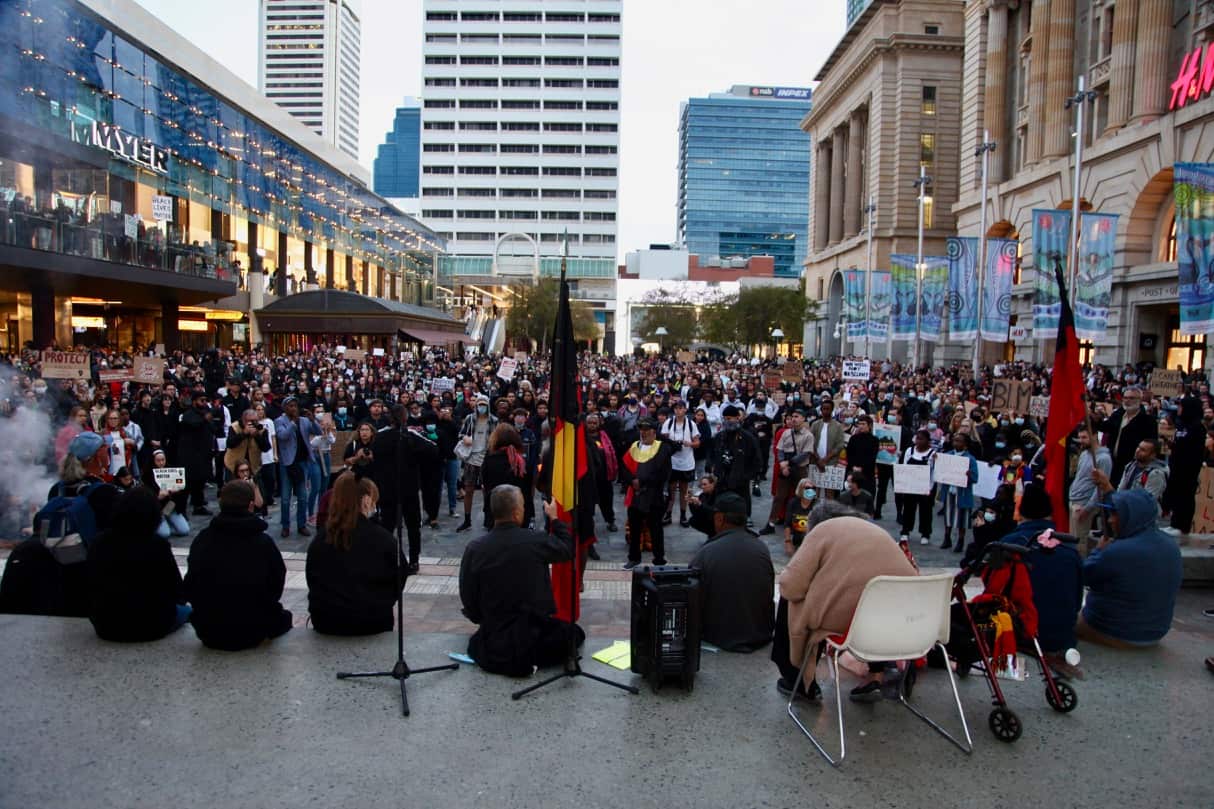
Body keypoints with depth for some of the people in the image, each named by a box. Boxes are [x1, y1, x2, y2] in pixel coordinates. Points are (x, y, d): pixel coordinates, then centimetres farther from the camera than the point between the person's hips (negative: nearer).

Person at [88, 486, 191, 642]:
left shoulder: (100, 542, -8)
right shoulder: (157, 544, -19)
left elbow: (96, 586, 6)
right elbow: (177, 590, -11)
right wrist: (181, 599, 12)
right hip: (150, 625, -4)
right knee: (185, 610, 26)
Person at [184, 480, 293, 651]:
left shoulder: (202, 539, -8)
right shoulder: (264, 542, -14)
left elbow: (190, 588, 1)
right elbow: (276, 587, -4)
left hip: (209, 632, 3)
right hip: (253, 632, -3)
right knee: (283, 616, 29)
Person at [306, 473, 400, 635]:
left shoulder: (319, 540, -3)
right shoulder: (384, 540, -12)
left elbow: (312, 582, 8)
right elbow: (398, 584, 0)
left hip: (325, 623, 3)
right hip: (372, 624, -3)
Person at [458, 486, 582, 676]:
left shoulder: (474, 548, -11)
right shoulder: (536, 541, -17)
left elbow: (468, 599, -1)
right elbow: (568, 549, 5)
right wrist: (554, 518, 19)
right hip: (535, 640, -3)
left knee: (476, 641, 36)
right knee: (574, 632, 23)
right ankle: (531, 657, 6)